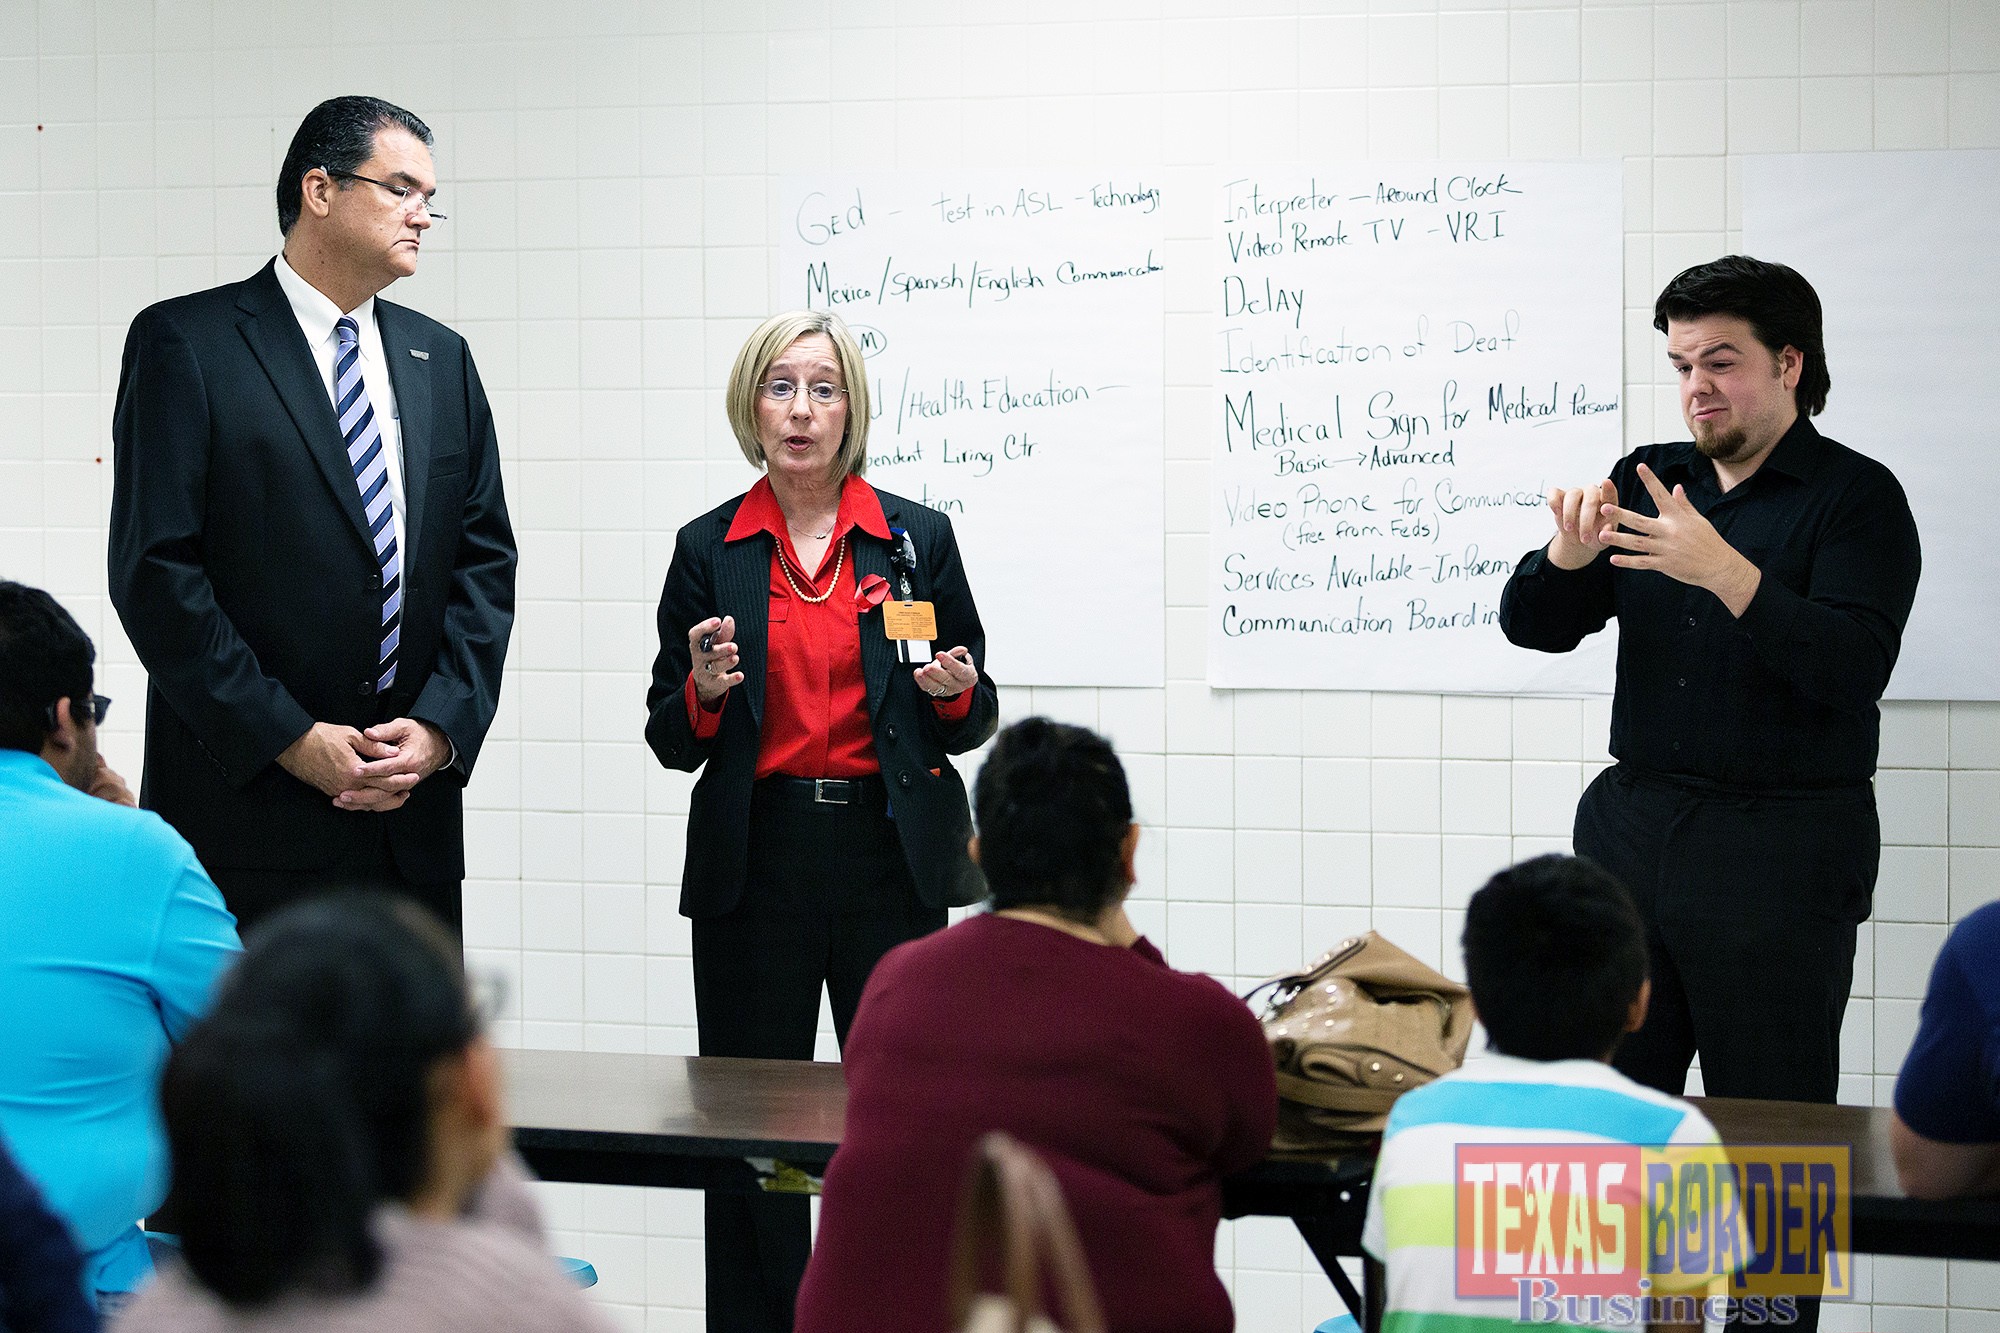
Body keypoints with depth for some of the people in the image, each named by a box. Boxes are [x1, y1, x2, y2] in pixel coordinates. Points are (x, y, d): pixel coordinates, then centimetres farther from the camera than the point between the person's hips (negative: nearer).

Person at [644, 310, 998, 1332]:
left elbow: (973, 720, 11)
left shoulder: (918, 538, 6)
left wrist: (952, 691, -11)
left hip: (891, 861, 0)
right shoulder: (708, 549, 7)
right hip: (757, 860, 0)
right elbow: (672, 741, 8)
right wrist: (706, 692, -12)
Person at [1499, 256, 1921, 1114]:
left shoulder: (1857, 496, -2)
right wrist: (1570, 552, -14)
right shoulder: (1648, 480, 13)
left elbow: (1854, 668, -16)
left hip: (1782, 849, -5)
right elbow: (1532, 624, 8)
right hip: (1633, 823, 5)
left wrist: (1726, 571, -28)